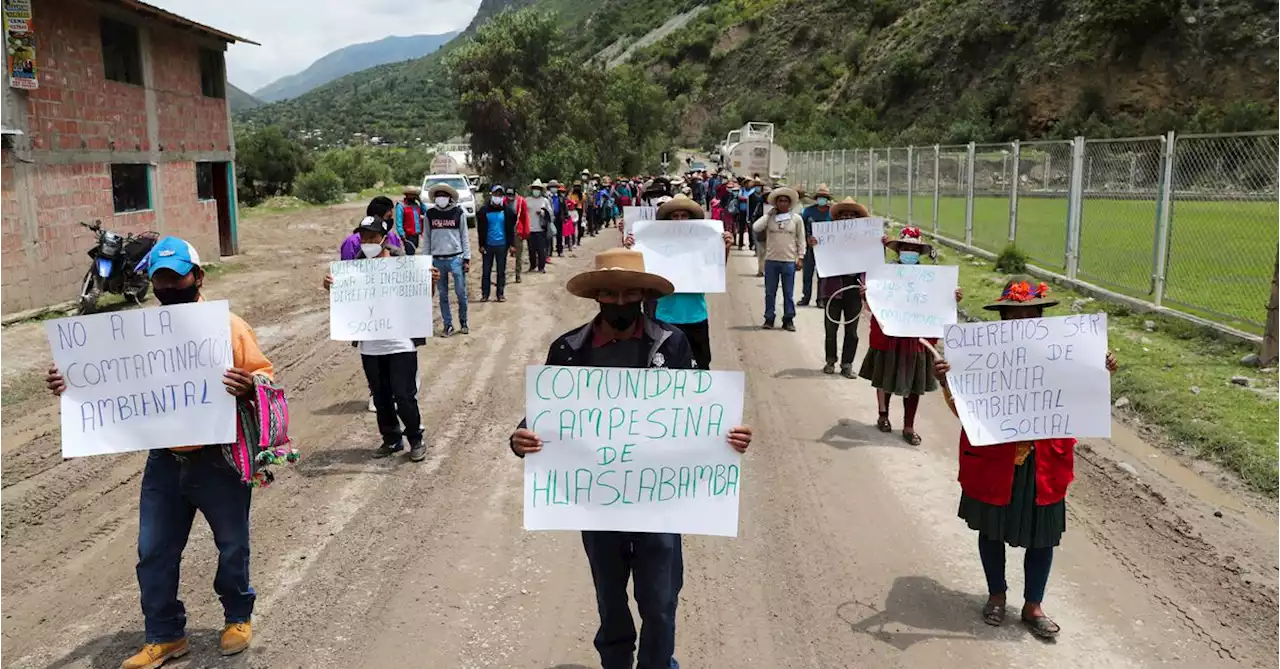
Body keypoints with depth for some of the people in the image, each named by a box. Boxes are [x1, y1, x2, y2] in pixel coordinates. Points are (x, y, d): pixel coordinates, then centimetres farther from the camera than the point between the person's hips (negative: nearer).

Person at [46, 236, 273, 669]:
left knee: (232, 547, 13)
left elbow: (265, 374, -10)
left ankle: (238, 617, 36)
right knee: (154, 553, 10)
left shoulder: (228, 325, -9)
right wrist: (72, 384, -6)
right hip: (164, 463, 4)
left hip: (219, 460, -4)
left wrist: (249, 385, -32)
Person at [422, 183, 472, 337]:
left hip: (456, 258, -2)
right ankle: (448, 325, 13)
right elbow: (427, 238, 9)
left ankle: (463, 322, 15)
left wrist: (467, 259, 0)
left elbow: (464, 236, 4)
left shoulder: (458, 213, 1)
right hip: (438, 259, 2)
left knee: (461, 292, -1)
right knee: (443, 295, 6)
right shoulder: (430, 214, 6)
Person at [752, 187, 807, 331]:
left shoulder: (796, 219, 2)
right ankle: (769, 318, 17)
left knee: (788, 293, 5)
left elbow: (801, 240, 5)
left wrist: (800, 257, -2)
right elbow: (755, 228, -12)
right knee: (770, 292, 8)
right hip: (771, 260, 1)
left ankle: (788, 319, 13)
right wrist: (769, 214, -5)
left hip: (789, 261, -1)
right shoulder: (769, 218, 3)